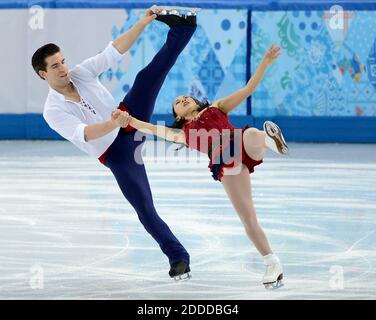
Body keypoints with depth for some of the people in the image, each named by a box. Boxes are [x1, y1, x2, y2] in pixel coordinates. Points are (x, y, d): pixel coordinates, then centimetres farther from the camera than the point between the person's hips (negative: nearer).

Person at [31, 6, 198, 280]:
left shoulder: (80, 73, -4)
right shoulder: (53, 111, -16)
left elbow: (114, 51, -10)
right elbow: (82, 134, -31)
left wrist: (143, 23, -22)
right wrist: (112, 124, -50)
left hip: (129, 118, 4)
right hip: (116, 154, -4)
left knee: (148, 76, -18)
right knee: (145, 209, -10)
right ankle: (178, 257, 0)